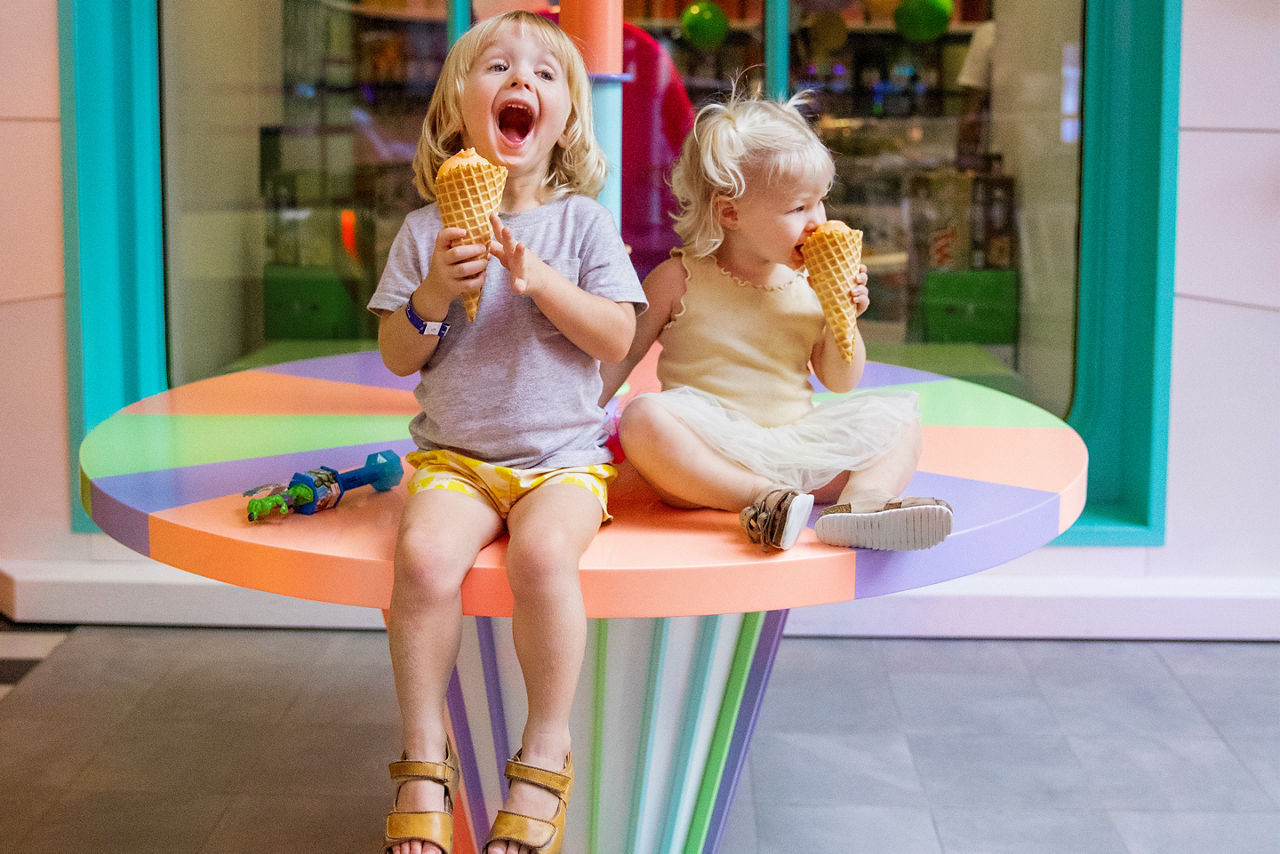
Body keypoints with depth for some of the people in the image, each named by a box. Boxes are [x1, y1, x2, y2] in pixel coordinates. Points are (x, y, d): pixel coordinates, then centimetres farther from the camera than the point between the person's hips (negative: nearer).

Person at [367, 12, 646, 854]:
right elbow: (398, 357, 5)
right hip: (454, 454, 1)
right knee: (424, 553, -29)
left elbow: (618, 339, -4)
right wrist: (433, 295, -14)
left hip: (563, 454, -1)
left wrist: (538, 278, -16)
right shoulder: (427, 229, 5)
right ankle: (426, 755, -13)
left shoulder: (582, 222, 3)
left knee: (543, 552, -33)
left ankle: (547, 750, -15)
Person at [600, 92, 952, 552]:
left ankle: (861, 501, -34)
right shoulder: (678, 279, -2)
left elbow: (840, 381, 13)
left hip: (795, 447, 4)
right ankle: (762, 498, -37)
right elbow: (620, 357, 4)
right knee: (643, 419, -33)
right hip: (709, 453, -4)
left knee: (900, 422, -5)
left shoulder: (810, 283, 8)